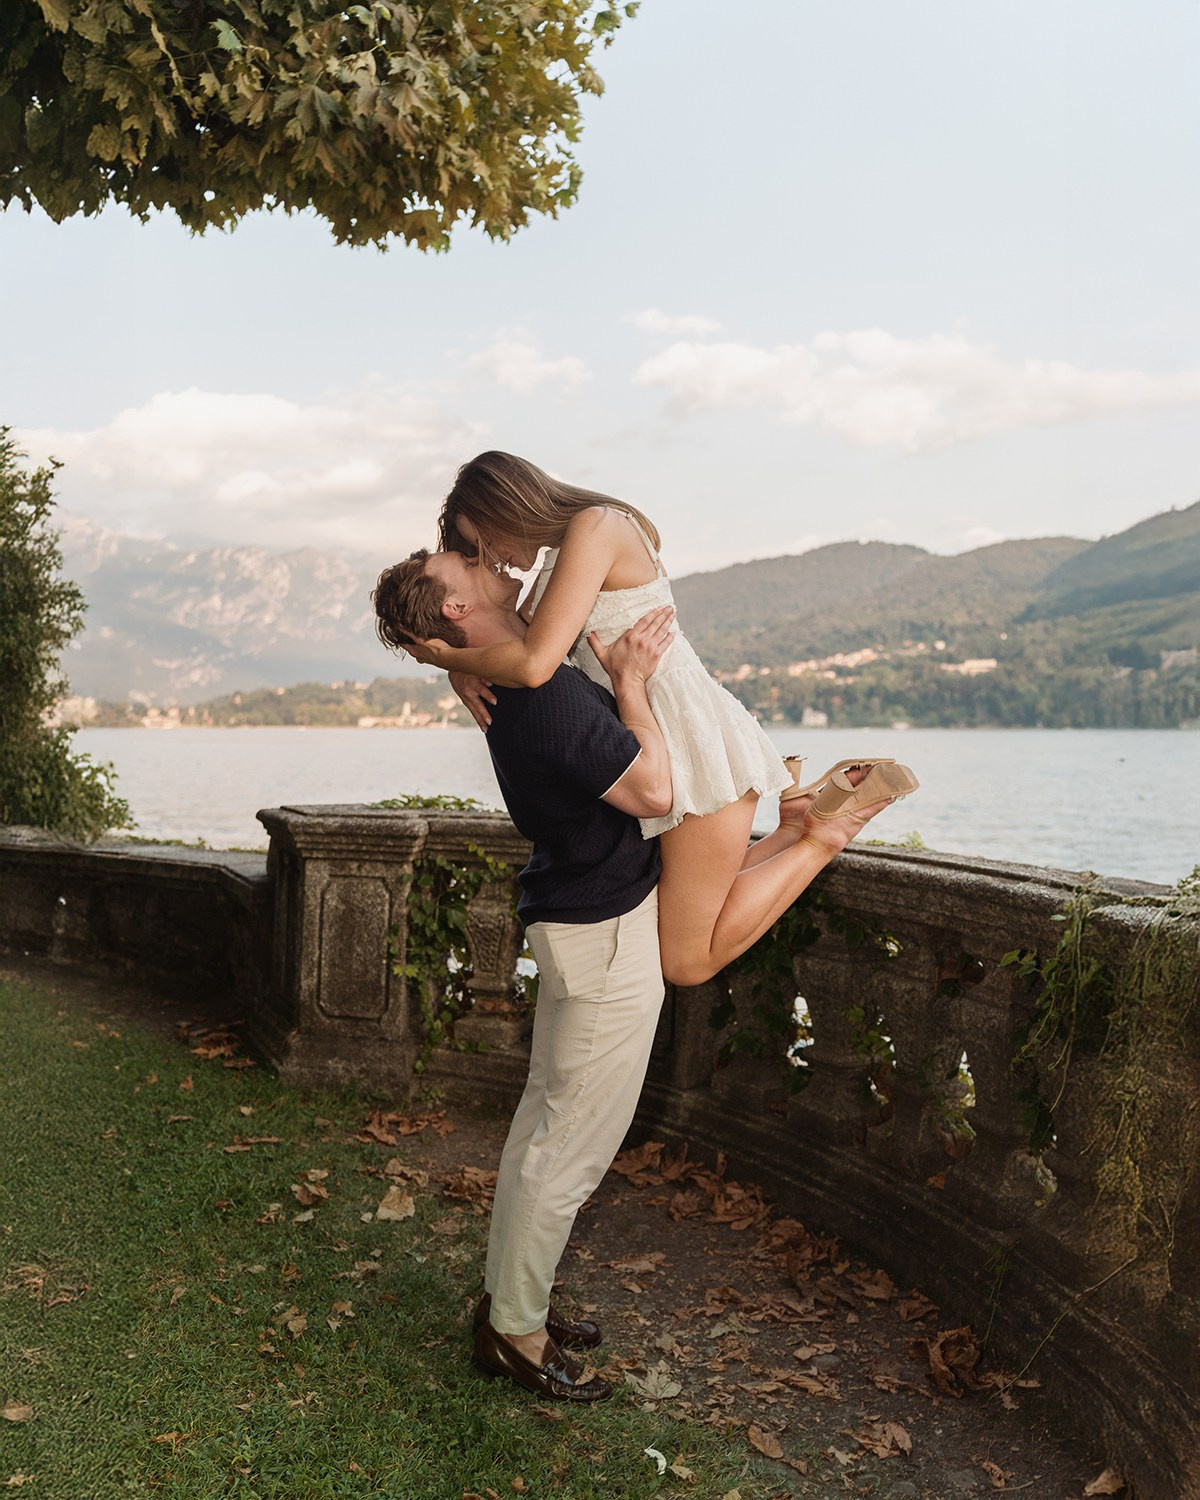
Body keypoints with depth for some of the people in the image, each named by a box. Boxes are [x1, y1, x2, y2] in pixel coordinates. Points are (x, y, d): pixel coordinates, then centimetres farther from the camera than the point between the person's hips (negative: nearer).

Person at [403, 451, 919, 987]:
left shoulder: (594, 526, -13)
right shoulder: (561, 555, 17)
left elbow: (533, 664, -22)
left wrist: (449, 657, -6)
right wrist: (462, 668, -1)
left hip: (692, 738, -10)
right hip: (661, 740, 10)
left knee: (688, 961, -5)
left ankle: (834, 818, 0)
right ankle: (800, 818, 13)